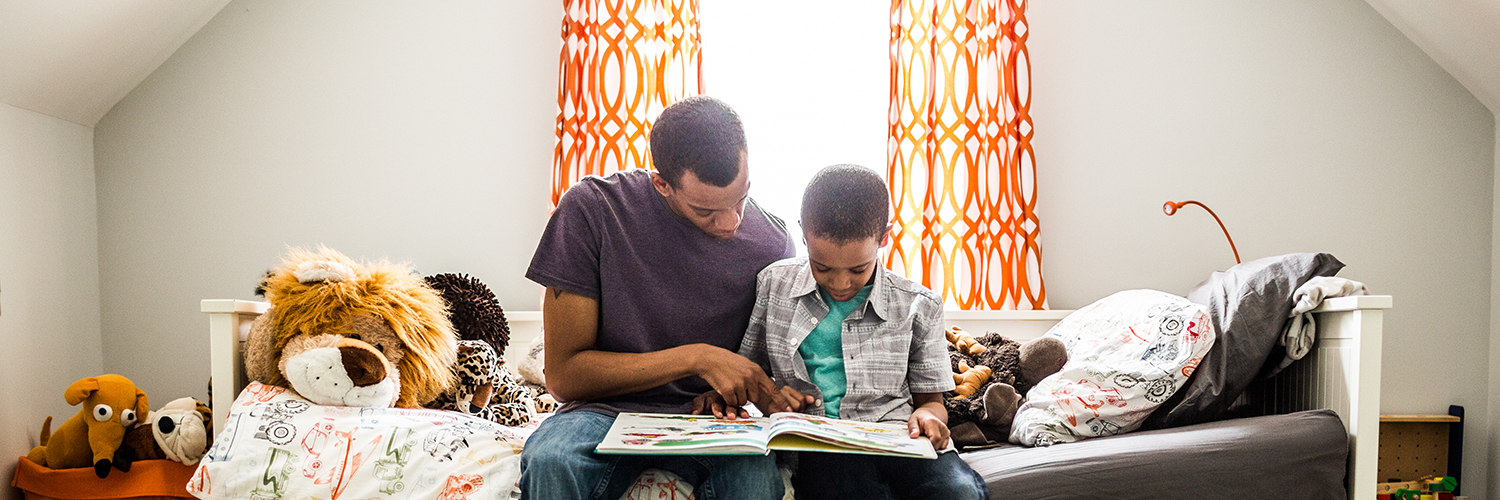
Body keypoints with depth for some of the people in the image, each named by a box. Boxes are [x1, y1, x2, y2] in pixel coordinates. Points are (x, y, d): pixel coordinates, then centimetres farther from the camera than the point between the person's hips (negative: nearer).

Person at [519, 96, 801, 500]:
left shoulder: (772, 243, -4)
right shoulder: (592, 210, -12)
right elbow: (563, 376, -12)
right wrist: (695, 358, -21)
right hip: (610, 408, 0)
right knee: (551, 462, -34)